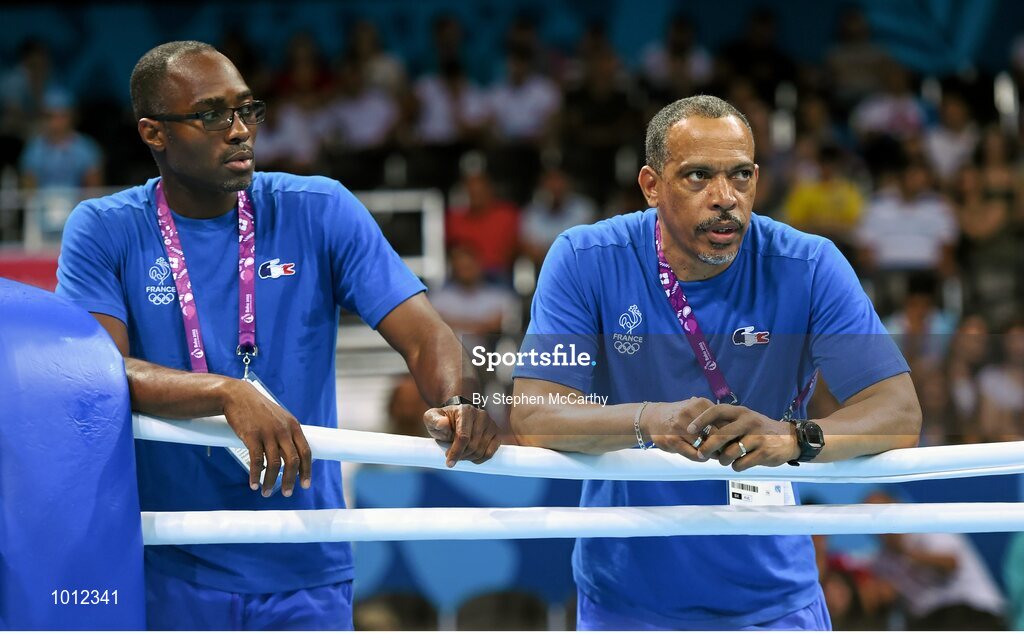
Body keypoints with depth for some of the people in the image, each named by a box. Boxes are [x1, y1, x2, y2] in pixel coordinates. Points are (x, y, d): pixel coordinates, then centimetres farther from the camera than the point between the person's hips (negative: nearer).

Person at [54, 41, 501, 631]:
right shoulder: (103, 231, -2)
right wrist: (230, 393, -33)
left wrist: (456, 406, -28)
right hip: (168, 573, -1)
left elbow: (425, 336, -6)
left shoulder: (320, 211, 0)